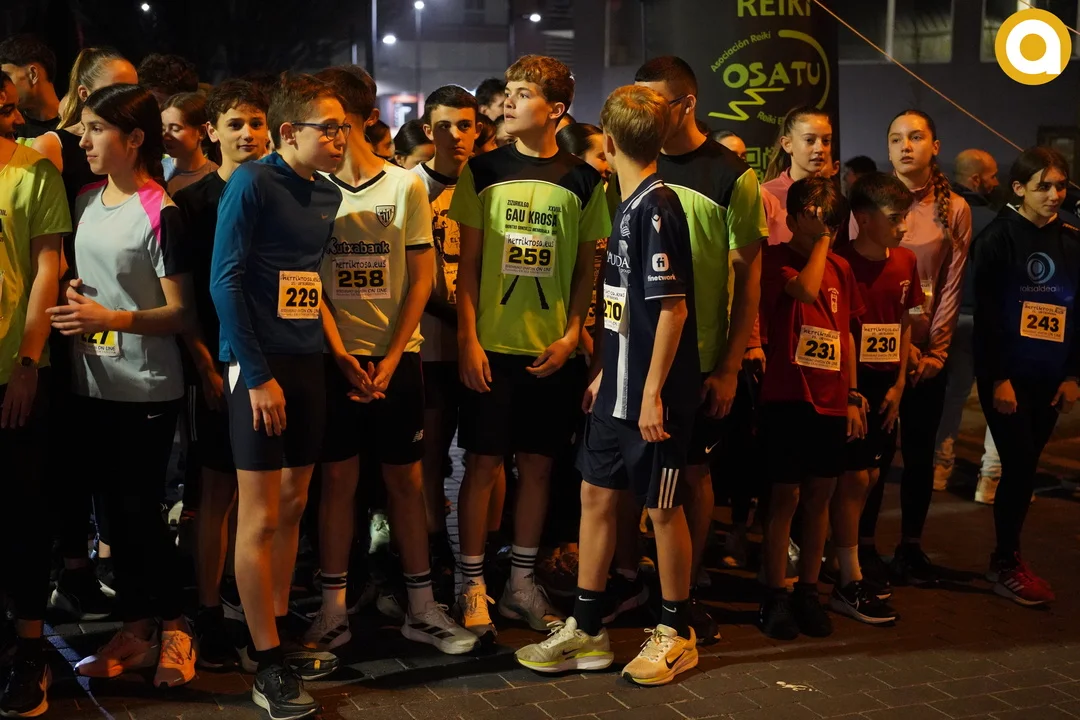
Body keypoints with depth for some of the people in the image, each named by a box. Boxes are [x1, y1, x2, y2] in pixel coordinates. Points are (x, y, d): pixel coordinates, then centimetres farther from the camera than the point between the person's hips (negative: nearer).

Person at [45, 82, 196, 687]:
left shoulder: (160, 214, -14)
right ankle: (136, 630, 23)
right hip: (93, 385, 7)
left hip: (147, 390, -6)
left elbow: (179, 312, -12)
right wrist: (72, 297, -2)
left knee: (140, 508, -1)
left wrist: (111, 318, -24)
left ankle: (174, 625, 18)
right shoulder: (85, 202, 7)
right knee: (115, 507, 12)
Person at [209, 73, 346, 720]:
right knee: (260, 517, -2)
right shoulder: (253, 184, -12)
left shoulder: (328, 195, 9)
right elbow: (226, 281, -14)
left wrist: (330, 351, 9)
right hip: (260, 366, -7)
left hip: (307, 363, 7)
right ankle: (268, 668, 6)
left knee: (292, 507, 14)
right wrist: (257, 375, -16)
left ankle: (281, 638, 26)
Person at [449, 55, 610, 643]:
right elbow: (467, 263, 1)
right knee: (482, 463, 1)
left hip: (552, 349, 2)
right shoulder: (484, 170, 2)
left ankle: (521, 583, 20)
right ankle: (473, 586, 11)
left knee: (537, 465, 8)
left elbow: (586, 269, 7)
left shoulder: (582, 181, 4)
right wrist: (468, 339, -6)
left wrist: (572, 335, -4)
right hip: (492, 345, -1)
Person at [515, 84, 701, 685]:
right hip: (619, 386, 9)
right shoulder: (630, 206, 11)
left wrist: (652, 393, -20)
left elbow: (673, 307, -20)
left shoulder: (656, 209, -17)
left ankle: (677, 634, 20)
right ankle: (587, 632, 21)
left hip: (655, 392, -9)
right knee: (597, 494, 11)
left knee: (663, 506, 4)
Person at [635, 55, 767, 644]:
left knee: (693, 470, 6)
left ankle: (686, 593, 19)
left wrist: (730, 366, -9)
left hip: (699, 357, -3)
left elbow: (748, 276, -4)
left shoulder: (731, 176, -5)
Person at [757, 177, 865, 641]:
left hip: (831, 402, 5)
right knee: (784, 496, -1)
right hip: (787, 398, -5)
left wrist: (852, 396, 12)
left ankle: (808, 592, 20)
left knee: (819, 497, 9)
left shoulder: (840, 267, 13)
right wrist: (819, 241, -11)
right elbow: (805, 289, -25)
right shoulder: (776, 258, -4)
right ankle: (775, 597, 8)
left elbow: (845, 333, 16)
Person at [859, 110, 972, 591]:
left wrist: (934, 352, -6)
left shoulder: (954, 209, 3)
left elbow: (951, 286, 1)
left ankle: (911, 546, 19)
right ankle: (864, 545, 12)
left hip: (927, 353, 2)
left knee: (920, 450, 8)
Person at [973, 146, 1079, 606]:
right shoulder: (998, 238, -7)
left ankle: (1008, 555, 22)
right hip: (1006, 374, -4)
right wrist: (998, 378, -13)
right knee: (1020, 466, -5)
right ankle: (1005, 564, 8)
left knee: (1024, 467, 9)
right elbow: (986, 314, -10)